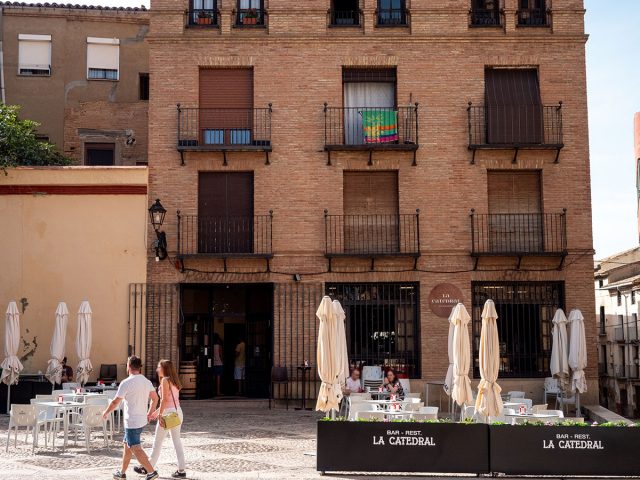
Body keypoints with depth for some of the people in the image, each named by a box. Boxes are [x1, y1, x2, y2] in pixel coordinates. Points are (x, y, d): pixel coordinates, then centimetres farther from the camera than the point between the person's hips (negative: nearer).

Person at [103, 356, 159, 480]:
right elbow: (155, 398, 14)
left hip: (132, 422, -8)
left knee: (136, 449, -7)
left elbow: (115, 402, -12)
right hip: (142, 420, 8)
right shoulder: (147, 381, 6)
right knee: (127, 445, 20)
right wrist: (149, 413, 27)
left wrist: (106, 413, 4)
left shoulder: (126, 383, -16)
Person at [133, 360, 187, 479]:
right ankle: (181, 470, 6)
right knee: (177, 440, 9)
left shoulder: (165, 380, -9)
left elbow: (164, 399, -17)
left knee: (158, 441, 3)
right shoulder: (174, 381, 16)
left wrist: (160, 414, -18)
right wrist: (155, 412, 23)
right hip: (177, 411, 8)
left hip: (168, 412, -8)